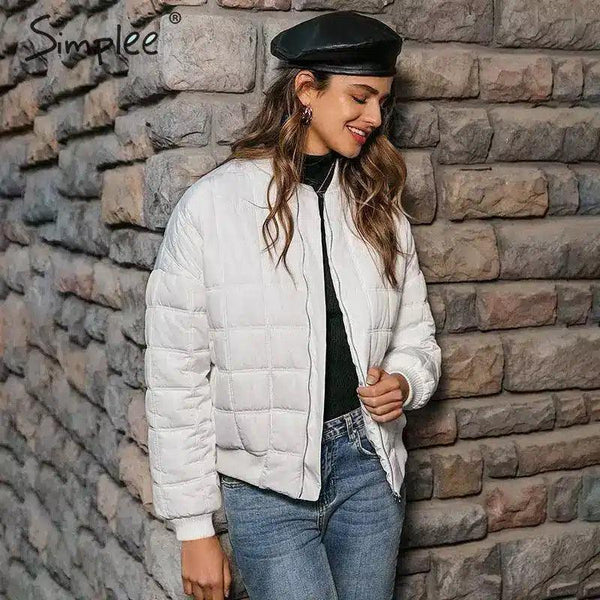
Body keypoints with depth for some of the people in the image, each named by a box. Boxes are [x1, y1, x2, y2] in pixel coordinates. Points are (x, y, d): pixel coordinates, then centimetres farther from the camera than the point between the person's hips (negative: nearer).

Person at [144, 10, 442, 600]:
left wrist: (404, 382, -8)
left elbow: (416, 336, 16)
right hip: (267, 485, -4)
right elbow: (177, 380, -8)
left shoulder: (379, 208, 5)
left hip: (368, 468, 5)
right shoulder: (210, 207, -10)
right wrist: (194, 528, -6)